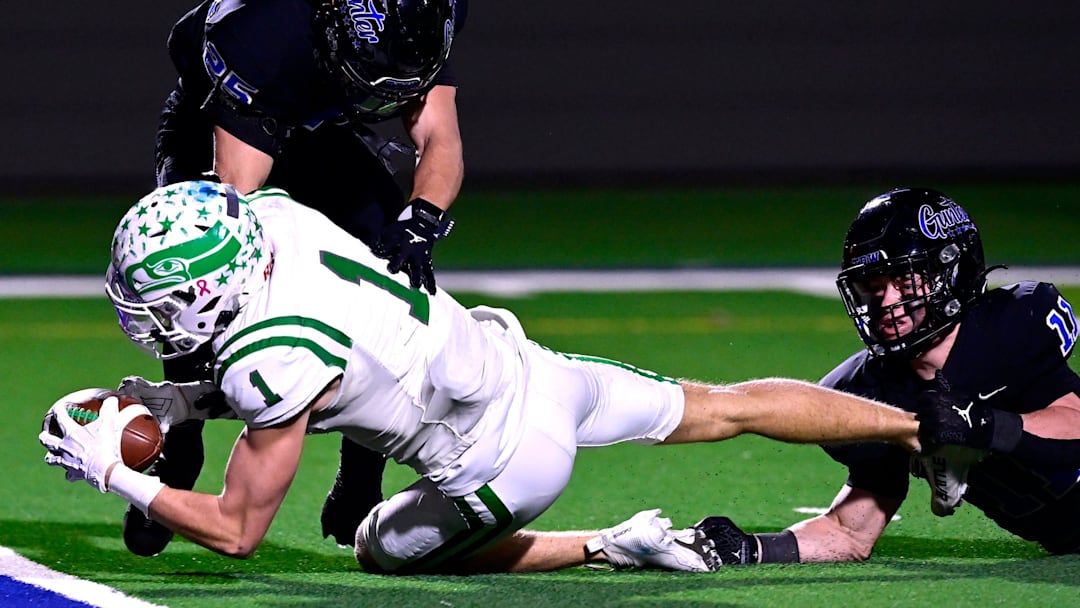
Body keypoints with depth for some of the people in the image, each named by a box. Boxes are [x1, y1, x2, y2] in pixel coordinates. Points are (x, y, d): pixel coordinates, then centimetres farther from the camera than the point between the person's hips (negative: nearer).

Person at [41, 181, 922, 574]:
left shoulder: (273, 364, -30)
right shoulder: (275, 217, -10)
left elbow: (237, 532, -18)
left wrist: (112, 471, -13)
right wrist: (186, 401, 3)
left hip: (508, 462, -7)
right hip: (529, 369, 7)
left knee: (386, 552, 18)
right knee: (724, 409, 24)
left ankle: (609, 548, 10)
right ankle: (919, 425, 34)